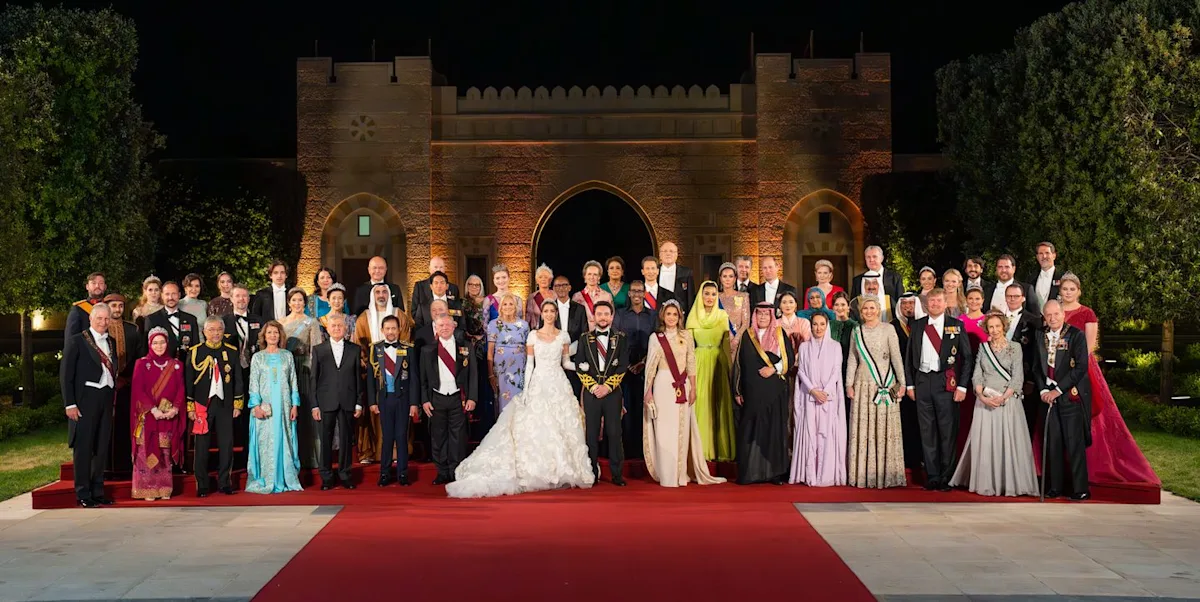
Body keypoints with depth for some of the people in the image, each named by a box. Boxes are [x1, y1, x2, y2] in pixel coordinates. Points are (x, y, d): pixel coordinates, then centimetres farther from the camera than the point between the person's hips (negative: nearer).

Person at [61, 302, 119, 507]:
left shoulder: (111, 343, 16)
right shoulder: (76, 341, -1)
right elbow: (65, 375, -5)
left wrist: (113, 399, 9)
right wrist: (69, 404, -12)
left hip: (106, 400, 6)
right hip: (85, 400, -6)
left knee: (102, 447, 8)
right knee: (84, 446, -3)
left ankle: (98, 491, 16)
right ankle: (83, 494, 3)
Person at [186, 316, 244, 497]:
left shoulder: (231, 351, 8)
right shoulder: (195, 352, 2)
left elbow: (238, 379, 10)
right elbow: (188, 381, 1)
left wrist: (238, 405, 5)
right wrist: (190, 407, -3)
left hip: (225, 405, 2)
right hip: (202, 405, -2)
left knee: (226, 446, 2)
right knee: (202, 446, 0)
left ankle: (224, 483, 12)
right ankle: (202, 485, 8)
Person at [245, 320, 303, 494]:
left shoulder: (287, 356, 10)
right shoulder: (257, 357, 6)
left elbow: (294, 381, 9)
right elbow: (253, 383, 1)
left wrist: (295, 405, 2)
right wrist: (256, 405, -10)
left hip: (284, 405, 2)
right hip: (264, 406, -1)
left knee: (285, 441, 1)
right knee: (265, 442, -2)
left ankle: (286, 479, 7)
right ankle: (265, 481, 1)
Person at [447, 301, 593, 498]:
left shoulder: (563, 336, 6)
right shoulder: (533, 335, 4)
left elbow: (566, 362, 11)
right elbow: (529, 364, 3)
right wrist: (526, 389, -3)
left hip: (558, 384, 1)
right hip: (538, 384, -1)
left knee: (560, 427, -1)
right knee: (536, 428, -4)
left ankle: (560, 472, 6)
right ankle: (538, 471, 2)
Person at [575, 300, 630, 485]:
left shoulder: (620, 338, 7)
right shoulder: (585, 338, 9)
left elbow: (623, 366, 0)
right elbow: (580, 367, 4)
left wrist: (607, 386, -9)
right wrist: (593, 386, -8)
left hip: (613, 393, -1)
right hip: (591, 393, 1)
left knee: (614, 434, -1)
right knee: (592, 434, 2)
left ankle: (617, 474, 3)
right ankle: (592, 473, 6)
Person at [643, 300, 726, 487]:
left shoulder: (686, 336, 7)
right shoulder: (656, 337, 4)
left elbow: (691, 364, 7)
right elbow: (650, 366, 5)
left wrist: (693, 388, 2)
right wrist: (648, 391, 1)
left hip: (683, 386, 2)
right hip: (663, 385, -1)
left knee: (682, 430, 2)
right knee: (664, 430, -1)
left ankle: (682, 474, 8)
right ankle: (667, 476, 3)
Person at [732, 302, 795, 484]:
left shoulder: (780, 334, 6)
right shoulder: (747, 336, 8)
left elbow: (790, 359, 3)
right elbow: (739, 364, 8)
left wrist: (774, 369, -13)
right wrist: (737, 391, 4)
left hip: (775, 392, -1)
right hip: (753, 392, 1)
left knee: (775, 429, -1)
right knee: (750, 430, -1)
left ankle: (775, 472, 4)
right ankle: (749, 473, 3)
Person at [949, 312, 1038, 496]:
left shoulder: (1015, 347, 1)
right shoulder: (983, 348, 10)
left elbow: (1018, 377, -4)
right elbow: (977, 375, 5)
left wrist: (1003, 397, -16)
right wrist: (981, 396, -12)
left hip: (1008, 400, -2)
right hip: (985, 401, 3)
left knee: (1008, 441, -3)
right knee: (984, 442, 2)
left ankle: (1010, 483, 4)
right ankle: (986, 483, 8)